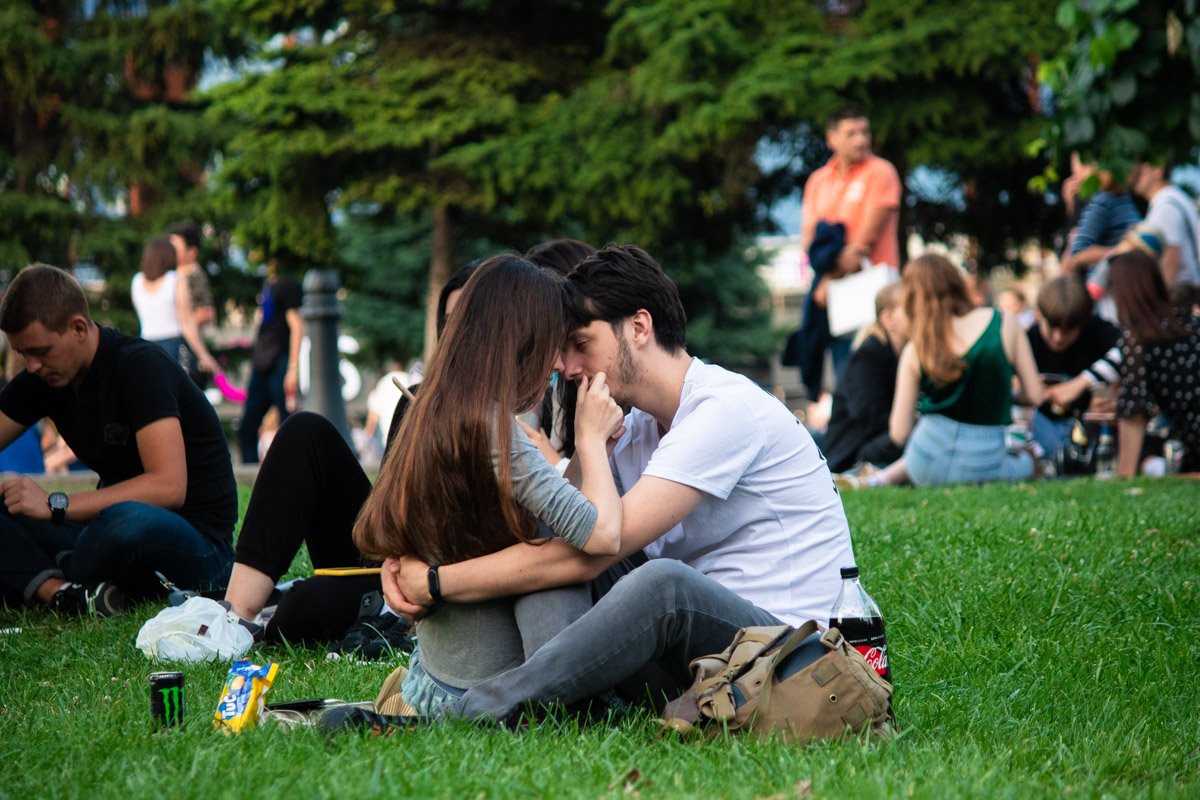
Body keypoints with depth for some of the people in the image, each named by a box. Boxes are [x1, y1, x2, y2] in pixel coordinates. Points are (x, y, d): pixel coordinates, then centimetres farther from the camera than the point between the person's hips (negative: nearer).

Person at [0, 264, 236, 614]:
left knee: (126, 520, -42)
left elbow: (168, 486, -28)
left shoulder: (141, 366, -18)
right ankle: (64, 591, -30)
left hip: (198, 543, -7)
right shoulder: (43, 377, 5)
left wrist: (55, 505, -29)